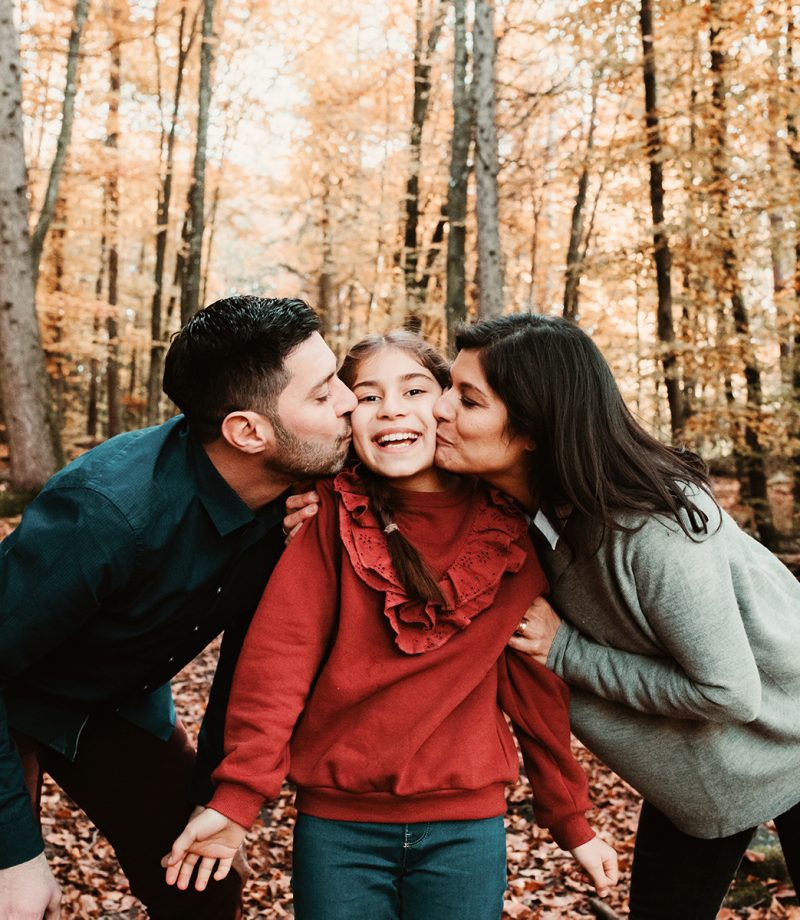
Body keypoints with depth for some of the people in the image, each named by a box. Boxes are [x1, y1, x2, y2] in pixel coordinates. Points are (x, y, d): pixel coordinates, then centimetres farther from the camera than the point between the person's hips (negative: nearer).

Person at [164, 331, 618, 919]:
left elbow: (536, 684, 3)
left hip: (468, 825, 1)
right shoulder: (334, 517, -6)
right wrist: (237, 798, -21)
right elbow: (280, 652, -14)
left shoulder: (510, 534, -3)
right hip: (337, 823, -1)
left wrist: (571, 820, 8)